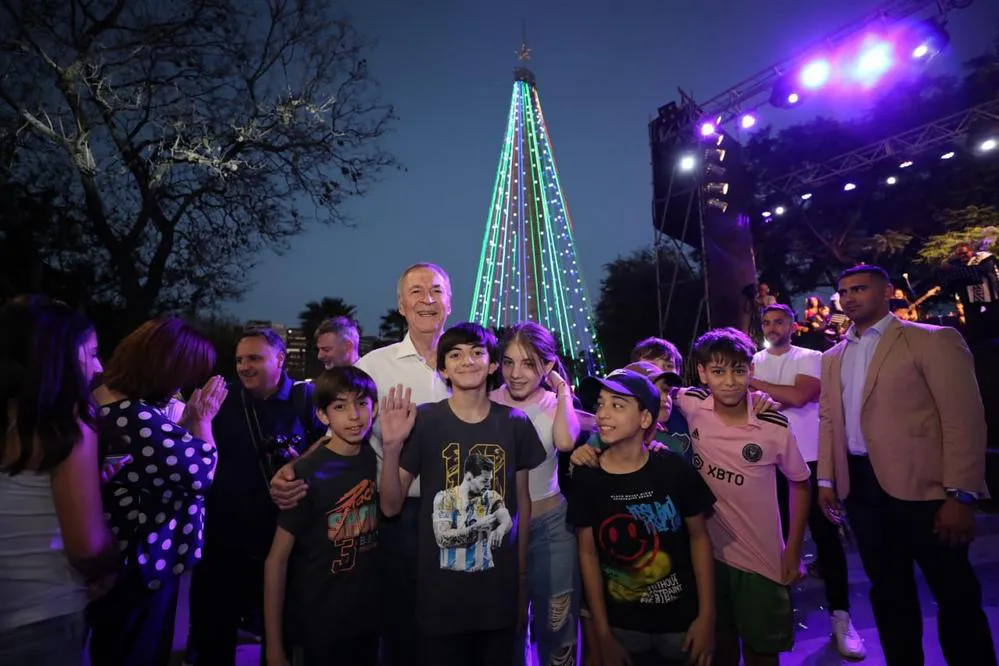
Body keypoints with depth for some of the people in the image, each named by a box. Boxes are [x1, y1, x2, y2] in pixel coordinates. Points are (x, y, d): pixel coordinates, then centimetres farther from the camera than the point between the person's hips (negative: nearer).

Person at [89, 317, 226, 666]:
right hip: (141, 563, -9)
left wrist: (187, 420, -1)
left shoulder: (100, 399, 0)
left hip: (111, 556, 10)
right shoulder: (142, 419, -33)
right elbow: (201, 475, -22)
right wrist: (202, 420, -13)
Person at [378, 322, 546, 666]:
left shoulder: (515, 423, -4)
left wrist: (522, 578, 11)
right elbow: (391, 506, -8)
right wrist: (392, 446, -23)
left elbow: (522, 501, 5)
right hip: (439, 594, -2)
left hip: (500, 592, 2)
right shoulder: (424, 420, -11)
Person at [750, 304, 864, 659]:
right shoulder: (752, 362, 6)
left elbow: (800, 396, -18)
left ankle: (840, 615, 12)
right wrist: (783, 398, -17)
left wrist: (756, 384, -12)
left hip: (810, 458, -2)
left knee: (826, 534, 2)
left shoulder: (811, 358, -1)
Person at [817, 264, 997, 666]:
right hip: (860, 487, 5)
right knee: (888, 591, 17)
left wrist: (961, 495, -15)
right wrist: (826, 480, 9)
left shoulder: (933, 340, -4)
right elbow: (828, 420, 14)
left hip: (921, 485, -5)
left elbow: (963, 418, -10)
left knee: (955, 594, 9)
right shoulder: (832, 358, 13)